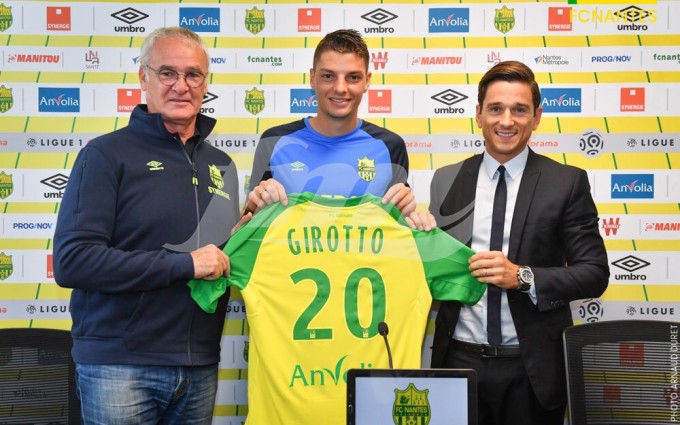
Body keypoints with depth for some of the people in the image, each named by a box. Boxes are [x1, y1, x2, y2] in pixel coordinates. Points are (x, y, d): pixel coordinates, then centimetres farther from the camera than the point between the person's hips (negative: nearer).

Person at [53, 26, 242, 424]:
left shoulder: (222, 165, 12)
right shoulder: (108, 154, -6)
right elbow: (71, 261, -16)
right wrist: (183, 264, -18)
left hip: (201, 368, 6)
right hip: (120, 366, -5)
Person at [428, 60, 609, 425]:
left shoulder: (567, 182, -2)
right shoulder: (446, 180, 5)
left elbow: (594, 273, -4)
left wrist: (523, 277, -17)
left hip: (532, 368, -1)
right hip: (459, 360, 2)